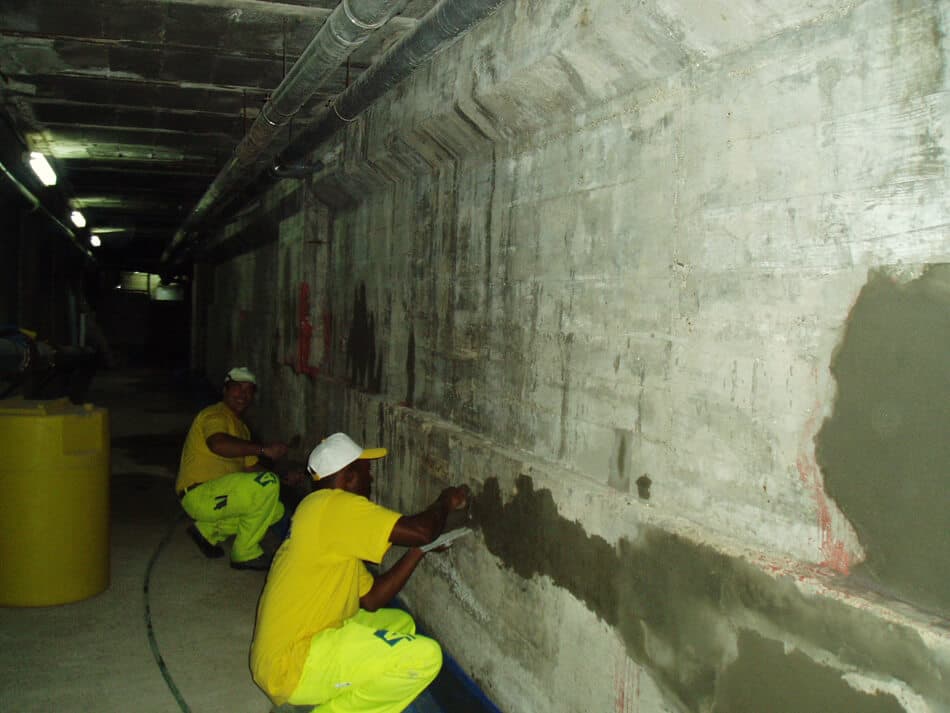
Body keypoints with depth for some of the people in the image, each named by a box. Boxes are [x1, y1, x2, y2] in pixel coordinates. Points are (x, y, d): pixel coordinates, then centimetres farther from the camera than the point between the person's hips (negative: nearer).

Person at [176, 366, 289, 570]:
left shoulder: (241, 427, 22)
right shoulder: (215, 415, -9)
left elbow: (252, 467, 19)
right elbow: (218, 443, -33)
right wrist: (263, 448, -36)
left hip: (217, 496, 10)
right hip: (199, 494, -10)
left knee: (276, 511, 6)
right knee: (268, 483, -25)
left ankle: (209, 530, 8)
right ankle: (245, 553, -12)